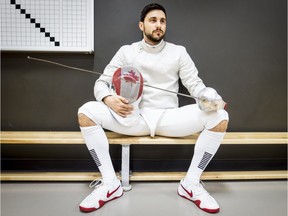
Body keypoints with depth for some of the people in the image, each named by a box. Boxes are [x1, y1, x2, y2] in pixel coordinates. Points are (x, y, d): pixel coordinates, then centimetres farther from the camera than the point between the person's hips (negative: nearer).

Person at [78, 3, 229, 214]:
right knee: (86, 112, -23)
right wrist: (109, 99, -20)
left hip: (168, 117, 1)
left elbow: (195, 84, 2)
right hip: (133, 117, 0)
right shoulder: (127, 51, 8)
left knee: (220, 117, -22)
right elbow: (102, 82, 5)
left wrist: (211, 98, -23)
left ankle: (190, 183, -9)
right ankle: (111, 183, -13)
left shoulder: (178, 52, 9)